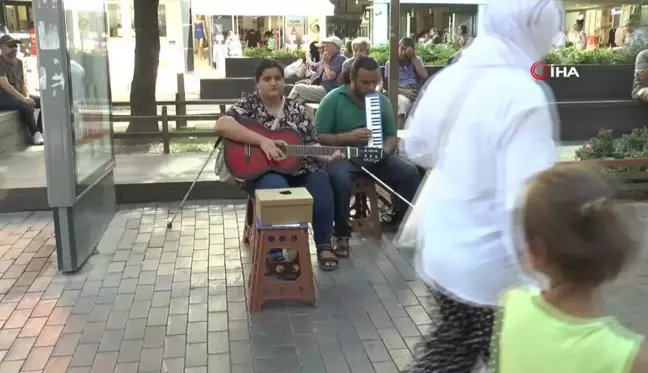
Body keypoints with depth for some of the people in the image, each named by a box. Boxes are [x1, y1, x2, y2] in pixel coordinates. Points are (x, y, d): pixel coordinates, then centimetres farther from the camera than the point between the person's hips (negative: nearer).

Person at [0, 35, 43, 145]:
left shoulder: (19, 62, 10)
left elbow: (23, 83, 12)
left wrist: (27, 96, -10)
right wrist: (23, 98, -31)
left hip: (18, 95, 8)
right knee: (26, 105, -33)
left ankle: (40, 132, -12)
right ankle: (35, 135, -24)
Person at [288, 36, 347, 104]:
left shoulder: (340, 58, -10)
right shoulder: (333, 58, 20)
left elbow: (330, 76, -19)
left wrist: (326, 62, -7)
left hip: (327, 91, -10)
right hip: (323, 88, 10)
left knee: (297, 88, -11)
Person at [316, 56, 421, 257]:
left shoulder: (382, 100, 9)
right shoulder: (333, 99, -5)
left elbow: (392, 136, 12)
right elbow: (318, 138, -9)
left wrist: (385, 150, -12)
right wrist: (348, 137, -23)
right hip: (343, 156, -4)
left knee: (410, 172, -17)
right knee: (339, 178, -37)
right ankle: (342, 235, -18)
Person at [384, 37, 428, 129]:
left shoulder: (417, 59, 20)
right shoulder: (390, 63, 13)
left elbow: (424, 76, 2)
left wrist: (413, 57, 2)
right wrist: (403, 91, -19)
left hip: (418, 94, 2)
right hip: (401, 94, -2)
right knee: (403, 102, -40)